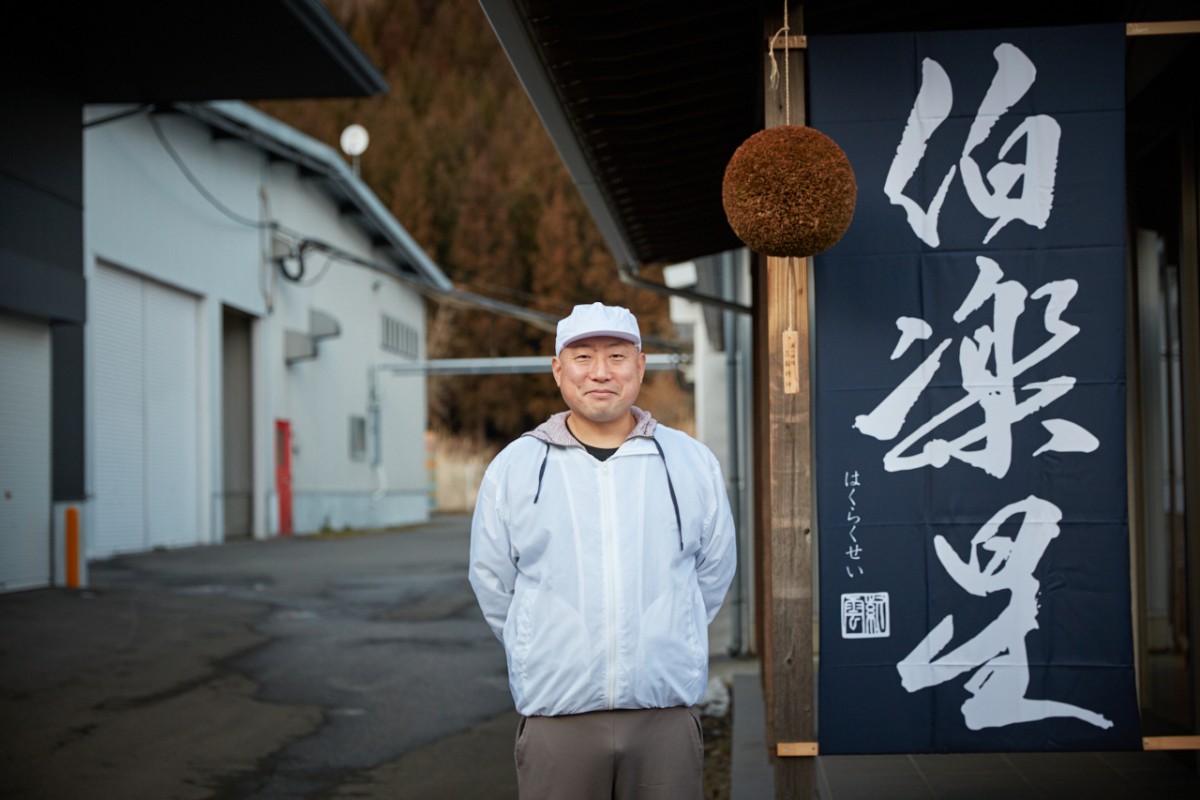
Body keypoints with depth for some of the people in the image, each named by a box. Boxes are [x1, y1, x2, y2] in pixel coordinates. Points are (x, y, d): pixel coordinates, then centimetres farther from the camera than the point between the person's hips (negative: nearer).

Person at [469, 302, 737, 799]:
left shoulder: (693, 463, 5)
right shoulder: (513, 468, 3)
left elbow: (713, 573, 16)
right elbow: (493, 588, 11)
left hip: (667, 717, 1)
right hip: (556, 719, -1)